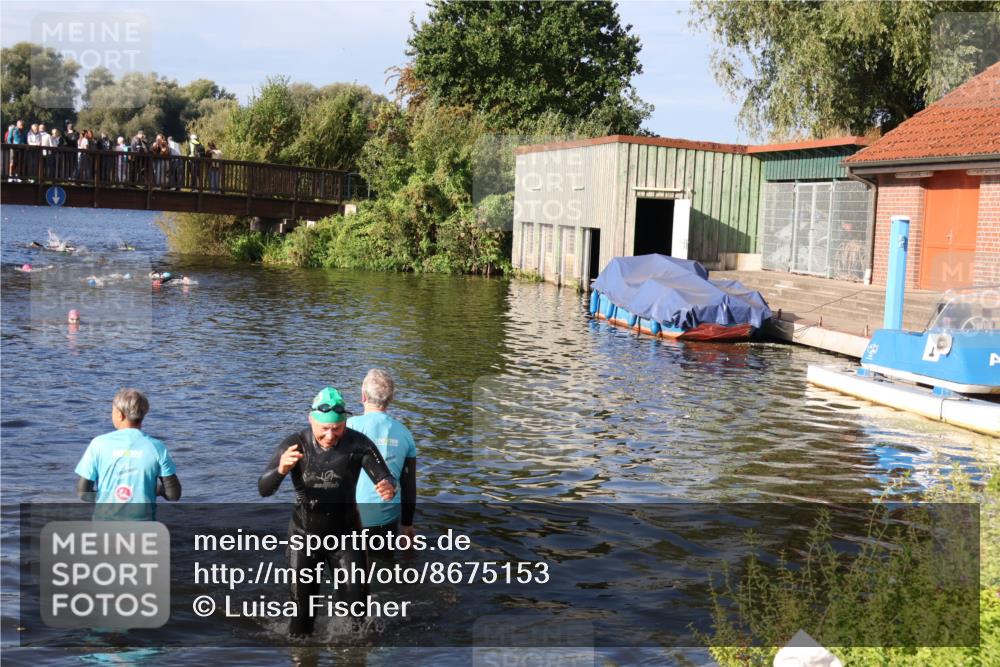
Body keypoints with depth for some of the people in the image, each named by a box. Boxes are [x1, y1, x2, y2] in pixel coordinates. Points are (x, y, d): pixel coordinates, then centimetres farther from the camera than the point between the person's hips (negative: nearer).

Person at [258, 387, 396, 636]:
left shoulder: (359, 444, -17)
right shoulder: (295, 445, -18)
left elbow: (386, 479, -21)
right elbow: (263, 489, -23)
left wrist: (388, 487, -47)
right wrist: (281, 470, -46)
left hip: (345, 534, 0)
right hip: (305, 534, 0)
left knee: (358, 602, 1)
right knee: (303, 609, 9)